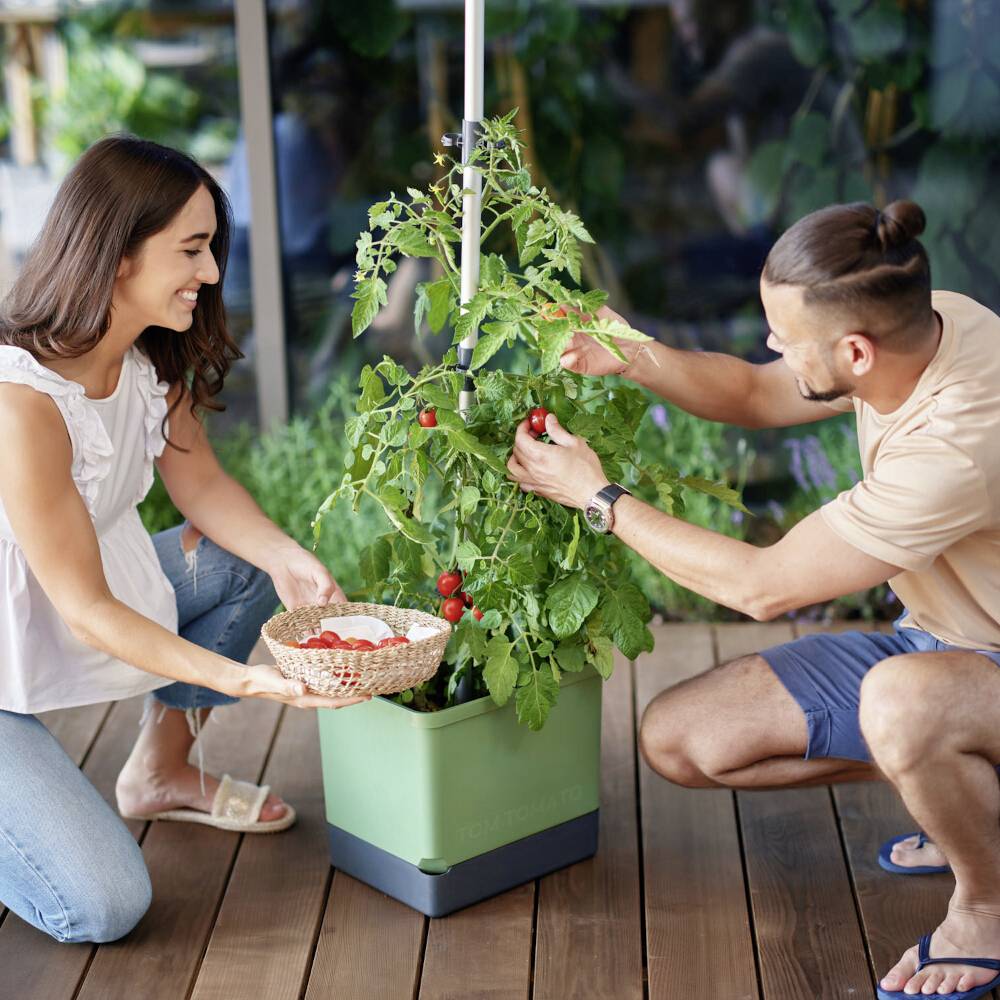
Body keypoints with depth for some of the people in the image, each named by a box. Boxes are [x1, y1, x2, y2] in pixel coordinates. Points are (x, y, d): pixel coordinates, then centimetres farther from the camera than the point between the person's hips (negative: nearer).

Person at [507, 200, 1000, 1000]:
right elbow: (756, 397, 7)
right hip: (935, 643, 8)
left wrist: (599, 497, -16)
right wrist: (636, 359, -12)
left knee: (899, 700, -43)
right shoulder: (914, 321, -12)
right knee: (677, 739, -3)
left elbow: (763, 587, -27)